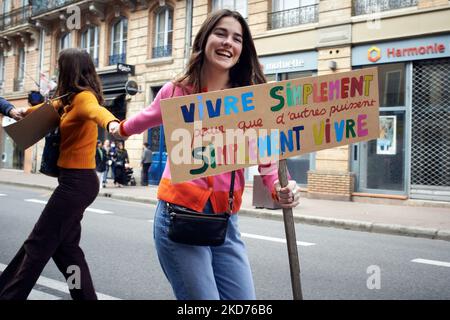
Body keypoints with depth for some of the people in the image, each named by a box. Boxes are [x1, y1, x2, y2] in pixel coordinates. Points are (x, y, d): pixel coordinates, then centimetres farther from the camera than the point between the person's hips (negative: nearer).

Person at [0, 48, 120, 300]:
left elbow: (96, 110, -38)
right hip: (77, 180, 10)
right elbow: (54, 106, 36)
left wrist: (111, 123, -59)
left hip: (77, 181, -10)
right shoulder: (72, 99, 15)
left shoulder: (84, 96, -15)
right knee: (64, 246, 12)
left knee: (38, 244, -2)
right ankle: (86, 297, 16)